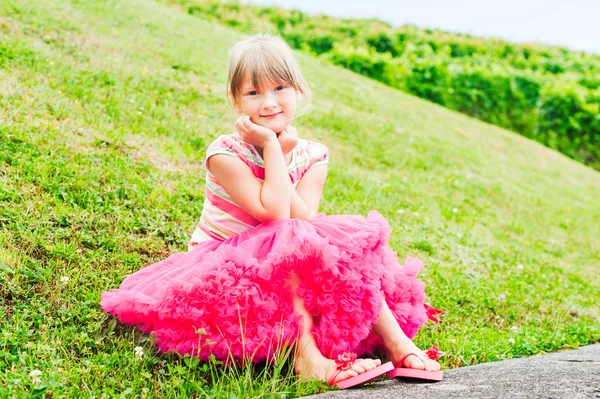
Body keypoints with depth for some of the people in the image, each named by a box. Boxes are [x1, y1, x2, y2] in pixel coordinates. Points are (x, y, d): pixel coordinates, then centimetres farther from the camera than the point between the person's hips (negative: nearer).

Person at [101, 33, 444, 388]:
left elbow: (304, 218, -19)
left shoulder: (312, 156, -2)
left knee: (341, 248, -16)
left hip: (292, 273, 5)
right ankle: (306, 351, -34)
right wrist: (272, 147, -23)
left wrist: (274, 146, -22)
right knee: (292, 240, -31)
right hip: (222, 263, -5)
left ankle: (395, 340, -15)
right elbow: (274, 213, -27)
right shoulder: (225, 153, -16)